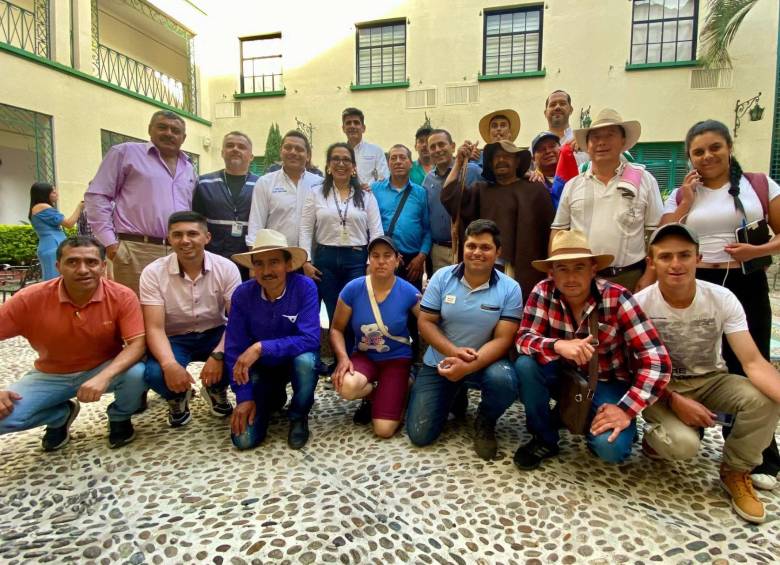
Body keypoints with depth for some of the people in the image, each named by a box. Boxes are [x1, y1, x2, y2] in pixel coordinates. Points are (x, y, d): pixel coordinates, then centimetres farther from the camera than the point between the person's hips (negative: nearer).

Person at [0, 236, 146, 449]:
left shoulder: (122, 296, -21)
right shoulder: (31, 298, -18)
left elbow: (137, 343, -24)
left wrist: (104, 377, -41)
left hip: (105, 369, -1)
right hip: (51, 375, 2)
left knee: (136, 374, -33)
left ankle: (120, 417, 3)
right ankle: (60, 415, 13)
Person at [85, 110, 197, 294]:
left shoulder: (189, 169, 21)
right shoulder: (126, 153, 4)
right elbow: (97, 196, 0)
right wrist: (109, 241, -6)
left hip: (179, 254, 5)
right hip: (136, 251, -5)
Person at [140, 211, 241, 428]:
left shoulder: (226, 268, -13)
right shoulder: (153, 273, -14)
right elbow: (155, 328, -18)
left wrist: (218, 355, -32)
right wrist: (169, 364, -37)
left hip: (215, 334, 1)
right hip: (174, 339, 0)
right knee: (154, 373, -31)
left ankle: (216, 390, 8)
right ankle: (177, 398, 9)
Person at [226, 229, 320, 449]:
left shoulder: (305, 287, -23)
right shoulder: (243, 294, -17)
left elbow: (310, 339, -30)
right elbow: (234, 349, -12)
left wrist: (261, 347, -36)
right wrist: (244, 397, -17)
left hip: (295, 360, -1)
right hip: (261, 366, 2)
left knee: (306, 359, -38)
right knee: (244, 439, -10)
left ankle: (298, 416, -5)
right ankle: (274, 398, 23)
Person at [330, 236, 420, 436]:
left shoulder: (408, 292, -14)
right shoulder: (353, 288, -10)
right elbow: (336, 329, -2)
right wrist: (343, 357, -19)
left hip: (396, 359, -1)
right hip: (363, 356, 2)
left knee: (384, 429, -13)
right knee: (346, 386, -34)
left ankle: (396, 392, 22)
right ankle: (373, 395, 5)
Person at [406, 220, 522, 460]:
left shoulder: (510, 289, -11)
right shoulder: (442, 277, -7)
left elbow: (502, 339, -16)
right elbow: (425, 322, -7)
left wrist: (467, 368, -31)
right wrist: (453, 351, -24)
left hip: (484, 362, -1)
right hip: (439, 362, 2)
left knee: (504, 381, -37)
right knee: (419, 435, -4)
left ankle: (485, 424, 0)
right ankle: (453, 397, 29)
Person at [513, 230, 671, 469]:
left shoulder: (616, 298, -22)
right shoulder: (543, 292, -15)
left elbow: (656, 361, -23)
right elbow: (524, 339, -21)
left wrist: (626, 410, -28)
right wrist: (558, 346, -41)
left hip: (607, 383, -2)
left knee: (610, 447, -27)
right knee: (526, 364, -27)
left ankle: (586, 418, 10)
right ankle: (544, 439, -4)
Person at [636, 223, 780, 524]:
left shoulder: (722, 299, -14)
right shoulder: (639, 304, -19)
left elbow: (753, 363, -20)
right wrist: (675, 401, -24)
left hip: (710, 381, 3)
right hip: (659, 387, -3)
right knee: (683, 443, -31)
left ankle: (735, 472, 0)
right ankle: (657, 437, 10)